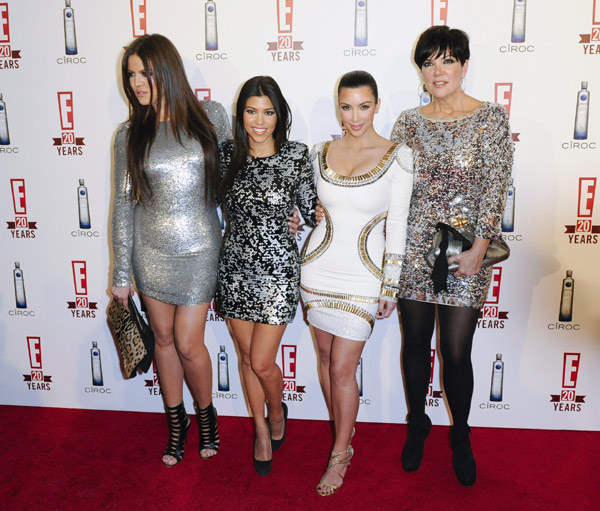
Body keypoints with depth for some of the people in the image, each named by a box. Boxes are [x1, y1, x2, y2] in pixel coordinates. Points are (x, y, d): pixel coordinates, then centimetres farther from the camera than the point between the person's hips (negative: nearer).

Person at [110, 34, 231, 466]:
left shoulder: (211, 116, -4)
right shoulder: (130, 135, 0)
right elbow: (124, 203, 1)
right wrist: (122, 273, 2)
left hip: (198, 251, -2)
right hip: (151, 251, 2)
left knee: (188, 344, 2)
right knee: (164, 338, 13)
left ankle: (206, 412, 32)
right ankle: (176, 421, 36)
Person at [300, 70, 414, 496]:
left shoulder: (397, 156, -7)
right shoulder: (323, 153, 5)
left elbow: (397, 225, -7)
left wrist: (390, 286, -8)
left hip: (363, 273, -4)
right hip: (320, 266, 4)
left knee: (343, 367, -2)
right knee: (326, 355, 13)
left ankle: (340, 454, 20)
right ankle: (344, 433, 36)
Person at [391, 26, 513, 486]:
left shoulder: (491, 117, -1)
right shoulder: (409, 122, 7)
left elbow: (496, 188, -6)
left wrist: (479, 250, -13)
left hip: (465, 251, -2)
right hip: (413, 246, 3)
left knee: (457, 352, 3)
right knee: (416, 343, 12)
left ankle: (461, 437, 30)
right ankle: (417, 426, 35)